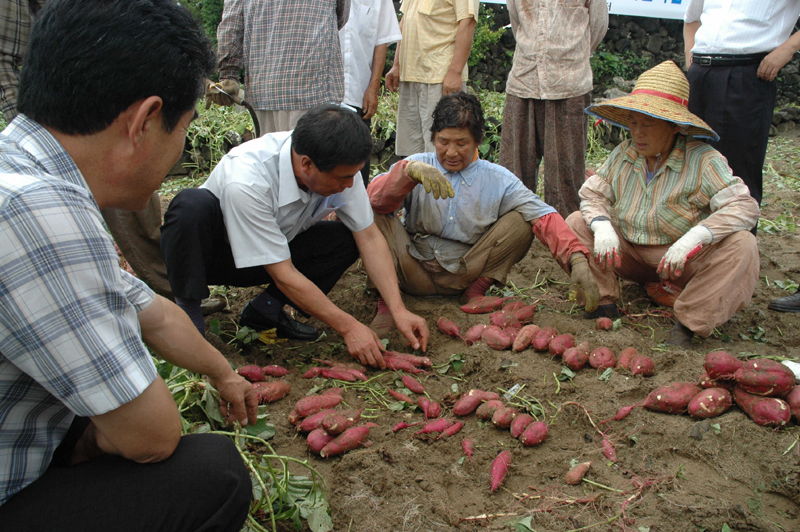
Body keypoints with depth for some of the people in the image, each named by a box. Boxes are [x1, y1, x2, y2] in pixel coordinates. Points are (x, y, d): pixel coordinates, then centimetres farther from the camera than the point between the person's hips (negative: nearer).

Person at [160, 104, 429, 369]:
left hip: (277, 251, 5)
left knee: (345, 238, -18)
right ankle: (186, 309, -17)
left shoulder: (340, 166, -21)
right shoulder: (246, 182, -37)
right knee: (194, 205, -37)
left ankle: (265, 309, -6)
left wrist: (398, 310, -21)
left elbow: (369, 237, -13)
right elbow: (283, 275, -31)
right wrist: (348, 326, -28)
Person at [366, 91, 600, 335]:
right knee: (376, 215, -24)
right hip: (413, 269, -1)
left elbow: (544, 217, -10)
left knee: (522, 219, -13)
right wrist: (410, 171, -39)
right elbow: (373, 198, -21)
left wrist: (576, 258, -25)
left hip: (462, 275, 1)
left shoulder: (498, 180, -1)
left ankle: (476, 292, -2)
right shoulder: (416, 164, -3)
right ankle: (387, 301, -14)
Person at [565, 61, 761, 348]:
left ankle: (688, 323, -26)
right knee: (577, 223, -11)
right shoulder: (622, 154, -1)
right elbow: (593, 193, -2)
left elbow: (745, 207, -25)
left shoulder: (703, 160, -16)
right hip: (630, 253, 4)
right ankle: (603, 302, -15)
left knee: (740, 245, -30)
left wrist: (694, 238, -40)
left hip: (682, 259, -3)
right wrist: (602, 226, -26)